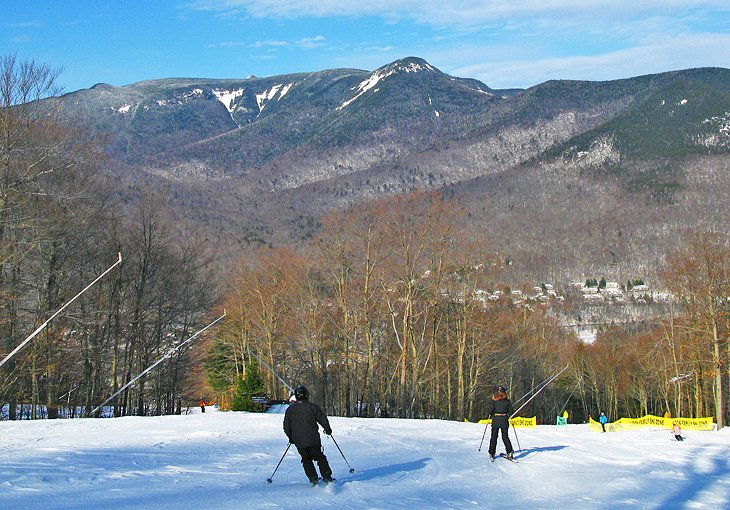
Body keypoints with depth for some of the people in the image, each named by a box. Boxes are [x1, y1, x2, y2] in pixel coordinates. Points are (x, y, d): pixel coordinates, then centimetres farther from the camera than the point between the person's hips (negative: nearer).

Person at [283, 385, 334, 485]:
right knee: (320, 457, 10)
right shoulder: (312, 407, -6)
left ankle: (313, 479, 9)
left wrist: (291, 437, 23)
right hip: (313, 439, -2)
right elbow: (323, 419, 0)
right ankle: (327, 477, 7)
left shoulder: (290, 409, 2)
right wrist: (328, 429, 18)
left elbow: (286, 427, 8)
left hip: (299, 442, 2)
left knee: (306, 459, 16)